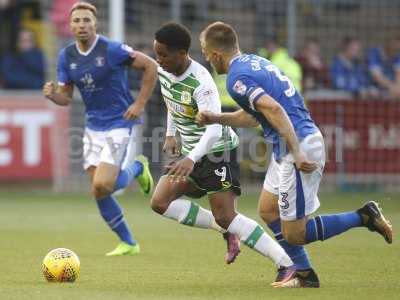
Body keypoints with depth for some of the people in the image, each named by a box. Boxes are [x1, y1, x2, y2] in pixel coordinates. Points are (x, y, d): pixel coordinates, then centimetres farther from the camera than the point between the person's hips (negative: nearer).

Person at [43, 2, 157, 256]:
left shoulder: (111, 49, -16)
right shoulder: (66, 56, 1)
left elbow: (151, 66, -10)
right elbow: (66, 97, 8)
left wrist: (140, 104, -12)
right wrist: (52, 94, -16)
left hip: (120, 123, -6)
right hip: (93, 127, 6)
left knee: (102, 186, -18)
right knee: (98, 191, 1)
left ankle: (138, 167, 13)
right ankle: (128, 243, 19)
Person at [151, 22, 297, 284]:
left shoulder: (201, 83, -27)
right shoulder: (163, 72, -2)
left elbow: (214, 129, -36)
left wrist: (191, 159, -49)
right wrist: (171, 134, 15)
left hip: (217, 151, -8)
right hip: (190, 153, 8)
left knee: (225, 217, -16)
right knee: (160, 203, -3)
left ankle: (286, 265, -12)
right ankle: (227, 231, 6)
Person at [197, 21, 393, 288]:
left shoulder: (236, 78, -15)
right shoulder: (255, 61, 15)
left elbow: (274, 109, -27)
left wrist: (297, 154, -27)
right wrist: (216, 118, 20)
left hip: (299, 146, -10)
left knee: (293, 235, -2)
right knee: (267, 210, 19)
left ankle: (364, 217, 1)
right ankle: (305, 275, 21)